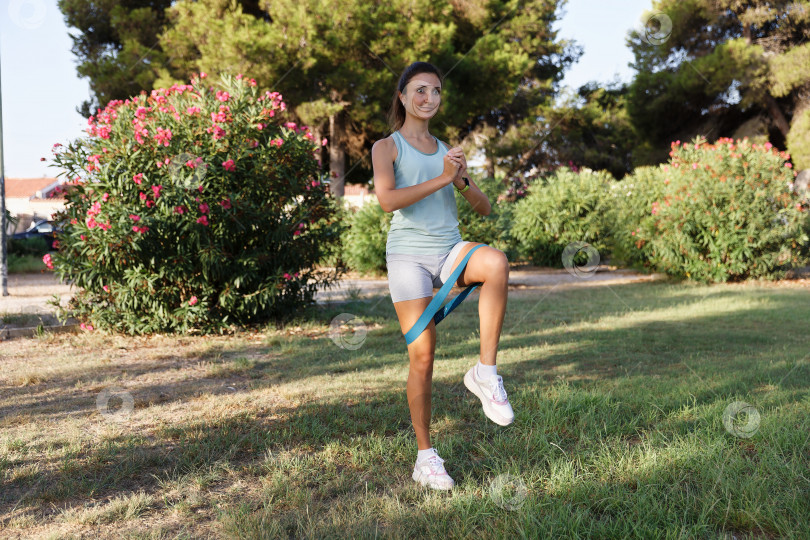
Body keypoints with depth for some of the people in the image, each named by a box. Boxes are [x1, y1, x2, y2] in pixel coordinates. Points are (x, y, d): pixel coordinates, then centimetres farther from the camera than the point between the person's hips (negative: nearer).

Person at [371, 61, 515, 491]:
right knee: (422, 354, -6)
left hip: (450, 250, 3)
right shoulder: (387, 147, 6)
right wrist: (441, 179, -15)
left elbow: (484, 209, 14)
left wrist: (463, 181, -5)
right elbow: (387, 199, -14)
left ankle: (485, 372, -20)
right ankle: (425, 457, 9)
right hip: (408, 254, -3)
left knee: (497, 262, -31)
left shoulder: (446, 151, 19)